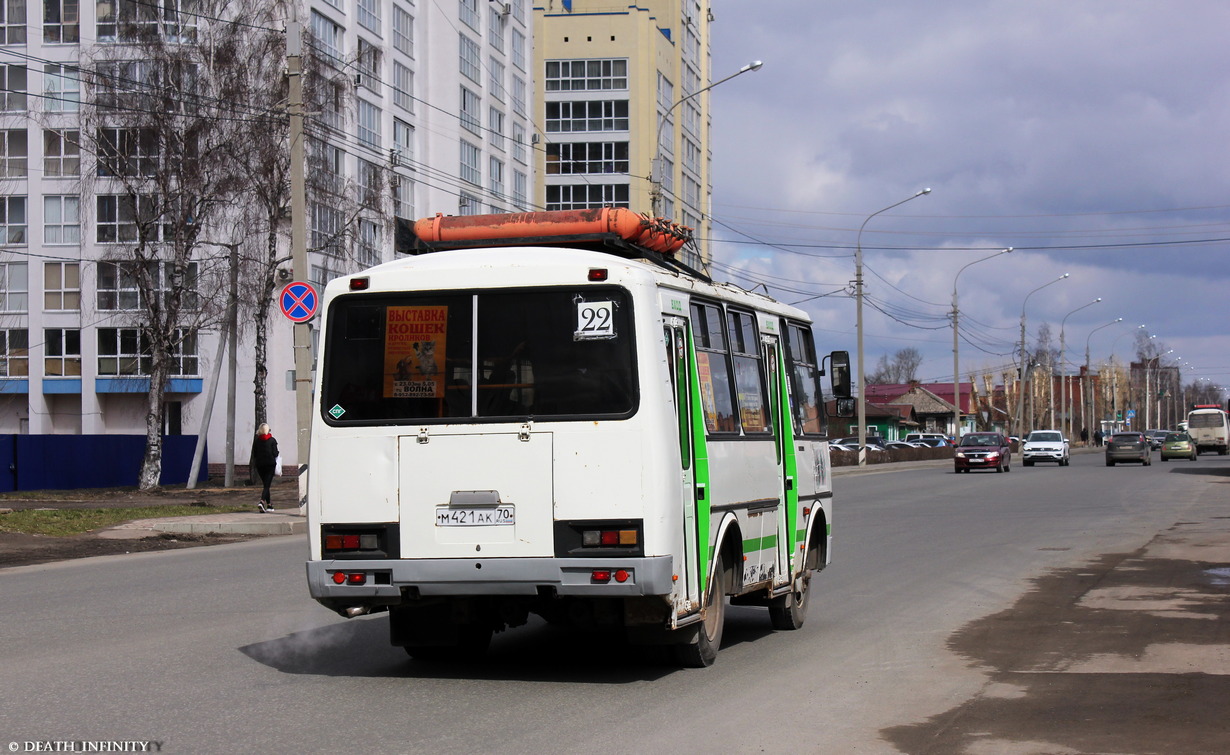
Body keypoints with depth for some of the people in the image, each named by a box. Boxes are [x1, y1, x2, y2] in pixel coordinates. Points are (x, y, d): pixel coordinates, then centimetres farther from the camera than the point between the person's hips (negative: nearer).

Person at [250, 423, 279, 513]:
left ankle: (269, 505, 18)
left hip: (259, 464, 3)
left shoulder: (256, 441, 3)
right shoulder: (272, 440, -6)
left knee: (265, 484, 15)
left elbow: (254, 454, 4)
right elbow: (275, 453, -9)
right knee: (267, 485, -5)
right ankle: (262, 501, -28)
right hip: (270, 464, -3)